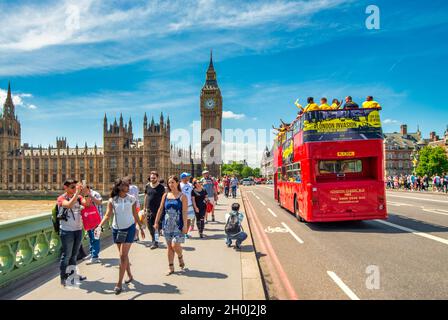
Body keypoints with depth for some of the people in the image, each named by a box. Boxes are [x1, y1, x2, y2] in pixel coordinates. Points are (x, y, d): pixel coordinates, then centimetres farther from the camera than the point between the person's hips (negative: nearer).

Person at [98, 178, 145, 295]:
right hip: (116, 229, 2)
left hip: (129, 228, -2)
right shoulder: (112, 200, -4)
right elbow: (107, 215, -8)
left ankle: (119, 283, 1)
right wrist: (99, 226, -24)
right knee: (124, 255, 15)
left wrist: (141, 228, 8)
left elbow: (135, 215, 4)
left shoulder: (132, 199, -4)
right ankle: (130, 276, 35)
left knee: (123, 256, -6)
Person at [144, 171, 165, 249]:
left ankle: (155, 242, 3)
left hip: (158, 210, -4)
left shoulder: (161, 187, -3)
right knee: (150, 226, 9)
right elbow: (146, 197, 16)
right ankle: (154, 241, 24)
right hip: (149, 210, 4)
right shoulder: (147, 186, 8)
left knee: (157, 227, -4)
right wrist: (144, 207, 14)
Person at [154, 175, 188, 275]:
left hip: (178, 225, -4)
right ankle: (171, 267, 22)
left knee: (175, 245, -10)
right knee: (169, 247, 9)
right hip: (167, 225, 4)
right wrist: (156, 222, 8)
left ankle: (180, 258, 23)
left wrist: (185, 225, -15)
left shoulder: (182, 196, -5)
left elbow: (184, 212, -9)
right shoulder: (165, 195, 7)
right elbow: (160, 209, 10)